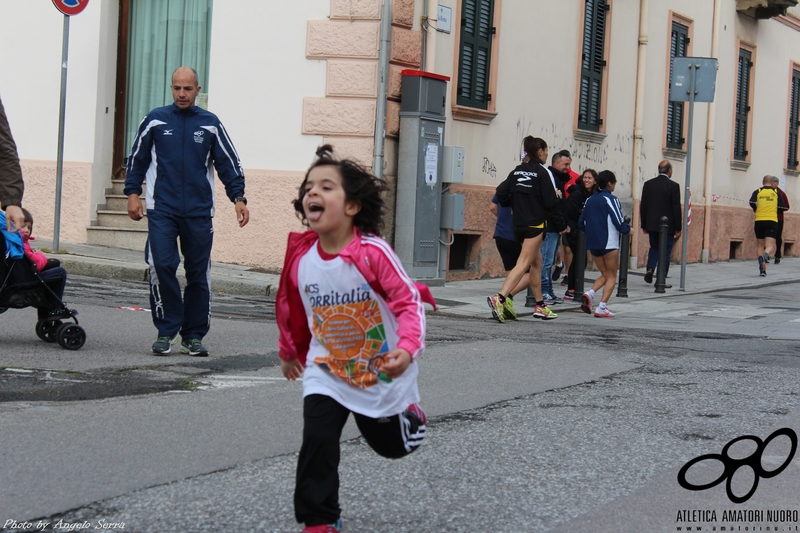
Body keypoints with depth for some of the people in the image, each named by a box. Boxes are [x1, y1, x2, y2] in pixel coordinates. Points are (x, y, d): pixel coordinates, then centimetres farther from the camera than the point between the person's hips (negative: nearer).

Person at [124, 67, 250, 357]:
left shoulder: (210, 123, 8)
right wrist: (133, 193, 5)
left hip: (199, 213, 1)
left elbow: (229, 163, 11)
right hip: (161, 210, -1)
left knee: (198, 275, 3)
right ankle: (166, 330, -1)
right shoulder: (155, 120, 7)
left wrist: (238, 197, 2)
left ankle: (193, 336, 12)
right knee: (162, 268, -13)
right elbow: (137, 159, 13)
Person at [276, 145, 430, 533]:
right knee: (317, 441, -15)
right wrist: (290, 352, 22)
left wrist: (407, 347, -37)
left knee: (393, 444, 17)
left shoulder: (373, 253, -24)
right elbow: (292, 309, 8)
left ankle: (408, 413, 51)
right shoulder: (300, 259, -11)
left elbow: (409, 302, -22)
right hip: (327, 371, 2)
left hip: (382, 371, -2)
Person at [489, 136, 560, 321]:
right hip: (536, 224, -8)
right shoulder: (543, 172, -10)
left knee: (537, 262, 19)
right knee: (523, 264, -12)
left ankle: (540, 306, 24)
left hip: (519, 223, 8)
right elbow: (551, 202, -14)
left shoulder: (517, 171, 8)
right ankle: (499, 298, -28)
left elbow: (501, 192, 2)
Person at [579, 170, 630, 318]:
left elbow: (581, 223, 11)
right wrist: (627, 230, 4)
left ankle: (589, 293, -9)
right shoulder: (611, 200, -11)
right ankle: (602, 307, -6)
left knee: (604, 274, 17)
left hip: (593, 244, 6)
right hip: (609, 243, -6)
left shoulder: (590, 200, 9)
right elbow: (619, 222, -16)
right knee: (611, 276, 5)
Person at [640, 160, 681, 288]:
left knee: (654, 247, 20)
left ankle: (650, 268, -3)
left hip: (652, 224, 4)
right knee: (666, 252, 4)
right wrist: (678, 228, -3)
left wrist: (644, 225, 13)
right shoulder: (673, 186, -10)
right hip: (668, 225, -3)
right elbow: (676, 208, -10)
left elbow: (643, 205, 5)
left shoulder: (648, 184, 2)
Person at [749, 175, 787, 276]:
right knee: (770, 247, -6)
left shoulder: (757, 191, 5)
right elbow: (783, 208, 4)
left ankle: (763, 269, 2)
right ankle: (765, 256, -42)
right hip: (772, 221, -1)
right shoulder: (776, 192, 7)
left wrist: (757, 210, 10)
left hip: (759, 221, 1)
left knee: (760, 245, 15)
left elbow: (752, 202, -11)